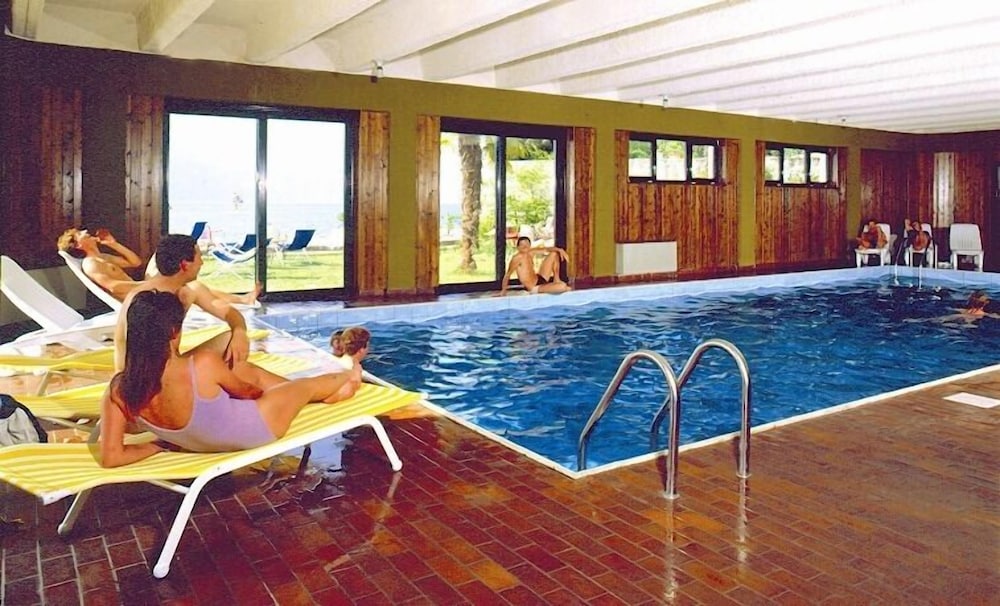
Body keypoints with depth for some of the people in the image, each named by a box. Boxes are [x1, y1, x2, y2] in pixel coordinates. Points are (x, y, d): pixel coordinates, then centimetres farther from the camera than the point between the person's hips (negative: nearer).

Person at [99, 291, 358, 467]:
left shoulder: (117, 391, -22)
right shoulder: (203, 364, -34)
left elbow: (110, 458, -20)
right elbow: (246, 390, -12)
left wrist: (157, 445, -4)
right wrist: (260, 390, 11)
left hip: (205, 440, 5)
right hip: (252, 431, -5)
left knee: (247, 369, 25)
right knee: (308, 385, 20)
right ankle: (346, 378, 54)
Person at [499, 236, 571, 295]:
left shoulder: (530, 252, 3)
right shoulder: (517, 257, -20)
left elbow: (546, 249, 7)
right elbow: (508, 274, -16)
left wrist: (560, 250, -10)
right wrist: (503, 290, -13)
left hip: (540, 279, 7)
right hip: (534, 287, -7)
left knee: (554, 254, 12)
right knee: (563, 286, -30)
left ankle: (556, 280, 15)